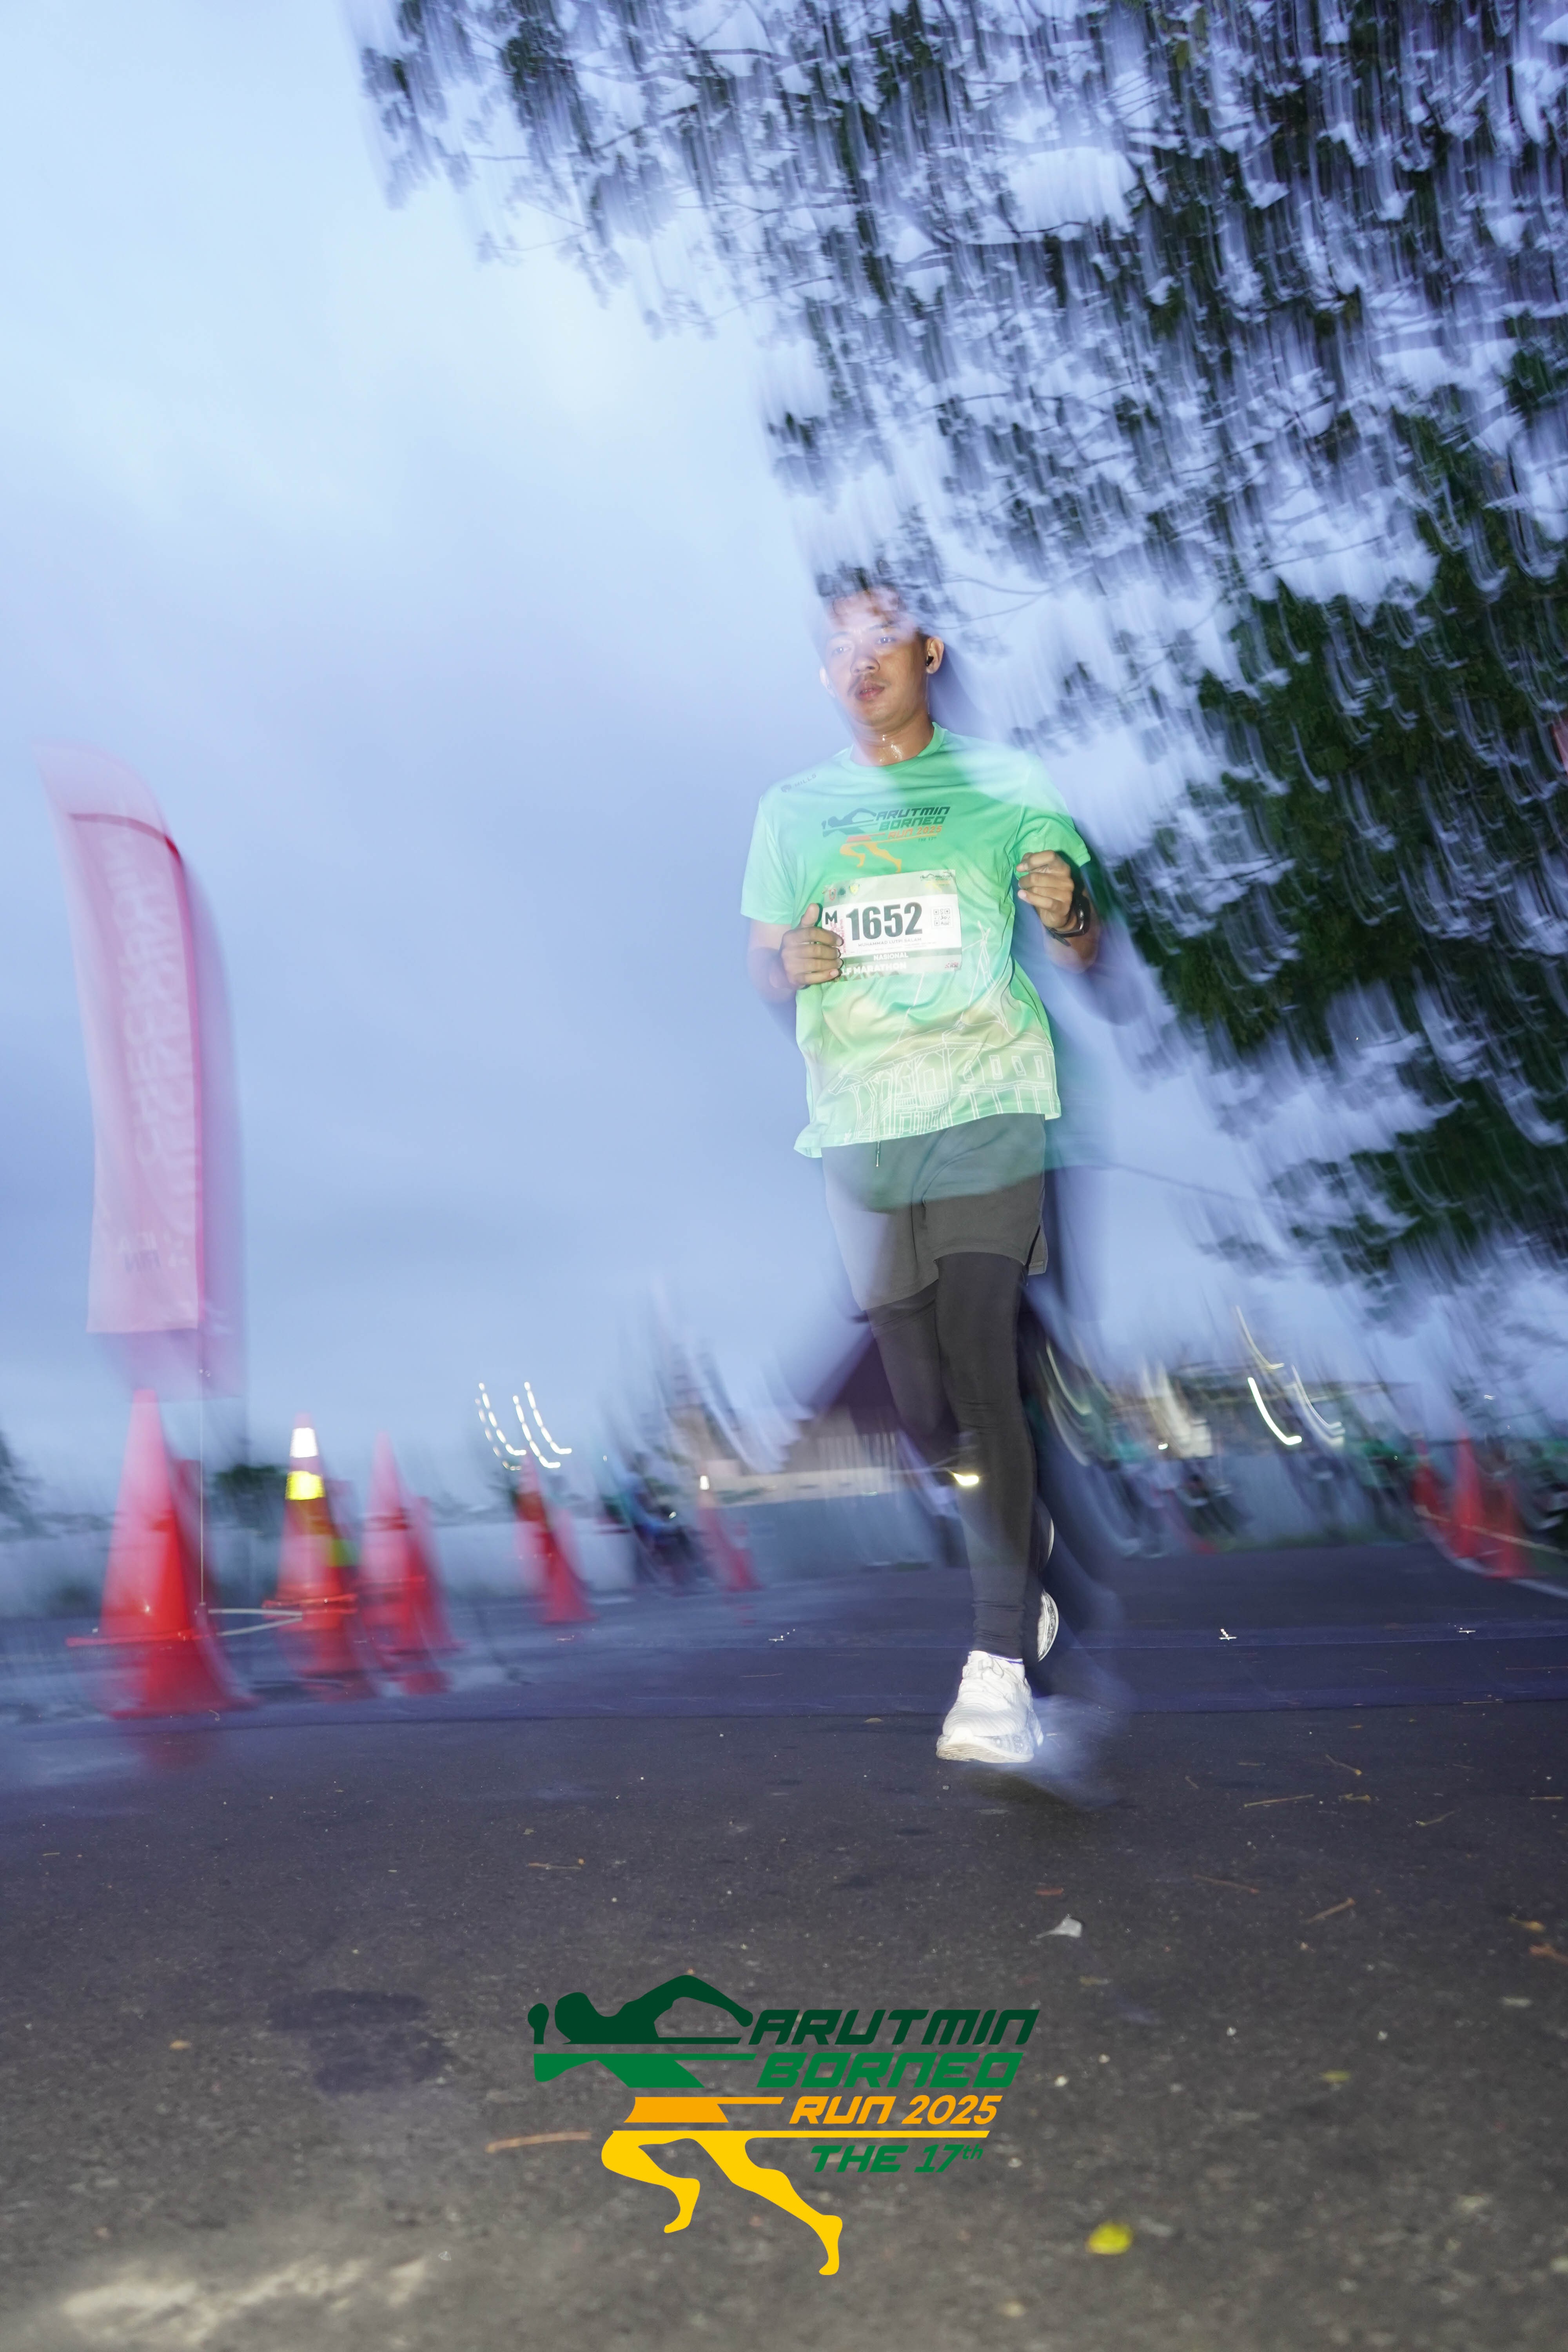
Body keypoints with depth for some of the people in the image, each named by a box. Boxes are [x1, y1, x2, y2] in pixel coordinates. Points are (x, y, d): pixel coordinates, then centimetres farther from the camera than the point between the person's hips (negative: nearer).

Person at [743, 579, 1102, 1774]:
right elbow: (761, 965, 18)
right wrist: (792, 962, -6)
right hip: (861, 1124, 3)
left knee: (979, 1365, -16)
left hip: (986, 1103, -3)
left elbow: (1082, 953, 10)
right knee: (926, 1410, 7)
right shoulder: (795, 809, 15)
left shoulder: (1002, 783, 9)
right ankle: (1030, 1545, 37)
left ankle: (1001, 1668, -12)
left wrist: (1066, 910, -13)